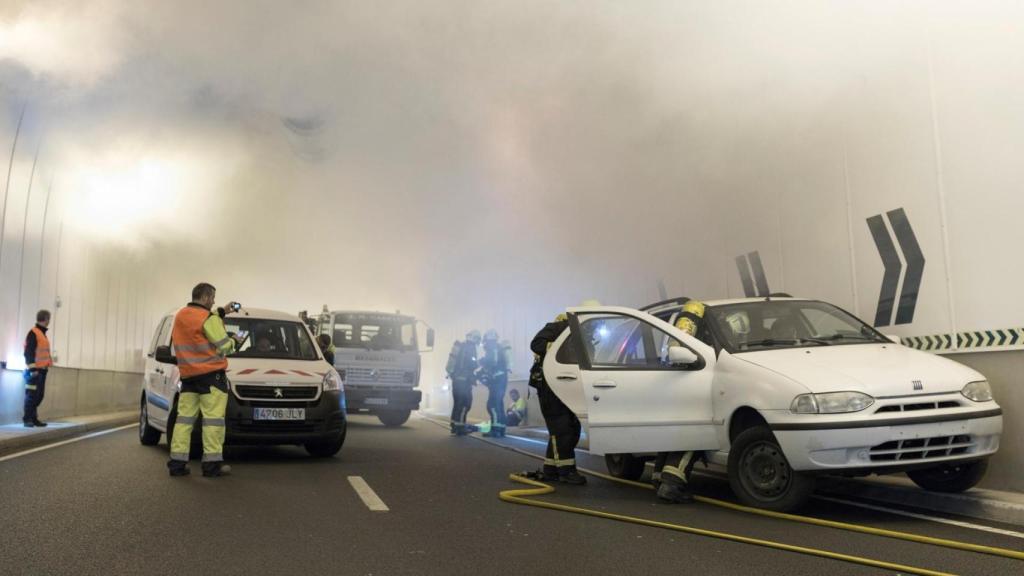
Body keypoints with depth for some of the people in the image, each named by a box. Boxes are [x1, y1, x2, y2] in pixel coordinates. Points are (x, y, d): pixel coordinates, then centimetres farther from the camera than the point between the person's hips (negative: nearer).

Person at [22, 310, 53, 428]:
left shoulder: (43, 334, 18)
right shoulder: (33, 333, -10)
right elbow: (28, 353, -16)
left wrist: (47, 365, 19)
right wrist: (32, 368, -21)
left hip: (42, 370, 9)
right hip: (34, 371, -9)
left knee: (39, 396, 9)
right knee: (31, 396, -6)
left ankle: (34, 418, 14)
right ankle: (27, 419, -2)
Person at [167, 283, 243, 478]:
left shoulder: (181, 315, 14)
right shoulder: (208, 318, -11)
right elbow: (223, 347, -10)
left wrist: (222, 312, 27)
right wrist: (234, 341, 9)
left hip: (187, 375, 8)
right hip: (210, 374, -8)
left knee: (184, 416, 9)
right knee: (213, 417, -6)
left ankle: (177, 461, 8)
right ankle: (212, 463, -6)